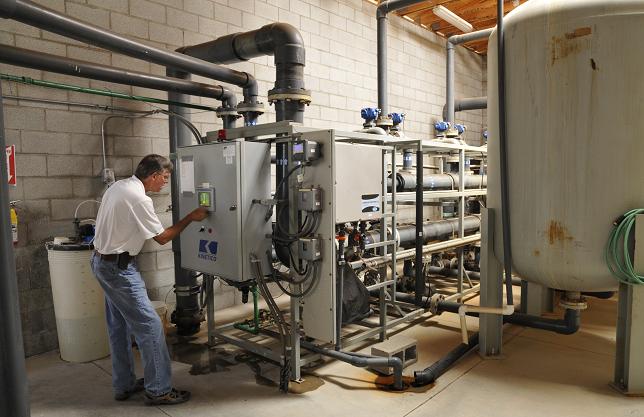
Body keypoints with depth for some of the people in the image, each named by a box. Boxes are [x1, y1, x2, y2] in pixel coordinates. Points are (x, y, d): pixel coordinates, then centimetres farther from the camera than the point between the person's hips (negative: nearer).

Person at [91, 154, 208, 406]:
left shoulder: (118, 186, 7)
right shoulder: (139, 199, -22)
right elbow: (162, 237, -15)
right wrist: (191, 218, -8)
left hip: (102, 261, 10)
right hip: (119, 267, -10)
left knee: (119, 326, 17)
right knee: (150, 326, -5)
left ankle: (124, 385, 29)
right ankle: (158, 390, 4)